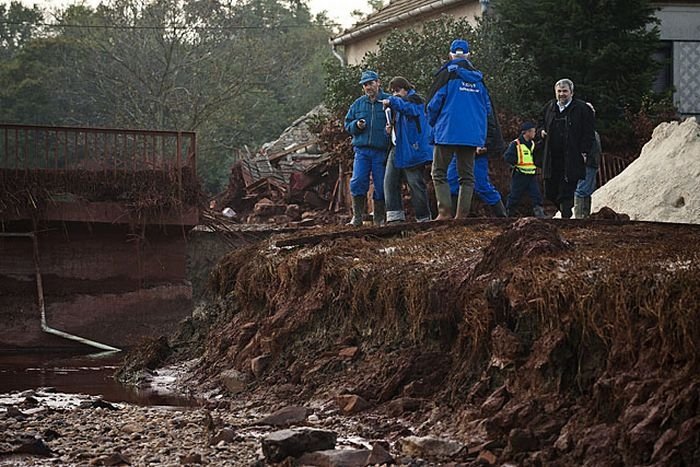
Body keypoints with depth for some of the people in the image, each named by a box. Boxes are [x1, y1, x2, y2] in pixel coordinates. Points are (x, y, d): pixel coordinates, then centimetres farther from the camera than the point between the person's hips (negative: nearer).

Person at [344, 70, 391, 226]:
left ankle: (380, 218, 13)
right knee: (358, 182, -8)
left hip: (381, 151, -3)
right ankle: (357, 216, -2)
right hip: (362, 150, 3)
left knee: (381, 185, 2)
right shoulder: (358, 104, 13)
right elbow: (347, 124, 18)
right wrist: (356, 125, -4)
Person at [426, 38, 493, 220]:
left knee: (439, 173, 1)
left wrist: (433, 123, 12)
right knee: (467, 175, 9)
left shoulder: (447, 73, -4)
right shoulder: (478, 77, 10)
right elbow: (487, 107, 14)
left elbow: (433, 103, -6)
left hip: (447, 132, -4)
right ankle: (463, 213, 2)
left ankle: (444, 211, -12)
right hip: (472, 134, 4)